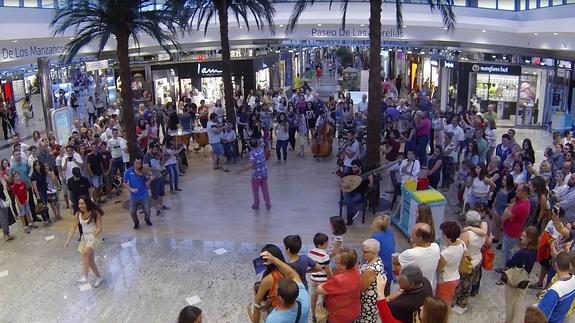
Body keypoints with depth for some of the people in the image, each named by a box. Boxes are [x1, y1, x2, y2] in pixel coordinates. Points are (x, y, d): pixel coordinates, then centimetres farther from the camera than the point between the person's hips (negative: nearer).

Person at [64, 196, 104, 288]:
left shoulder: (95, 213, -17)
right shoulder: (78, 214, -2)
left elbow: (99, 229, -17)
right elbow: (73, 228, -1)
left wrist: (92, 237, -29)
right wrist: (68, 240, -9)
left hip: (94, 237, -6)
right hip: (85, 238, 6)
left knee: (85, 253, -30)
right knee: (90, 261, 11)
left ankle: (84, 277, -31)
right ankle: (98, 277, 30)